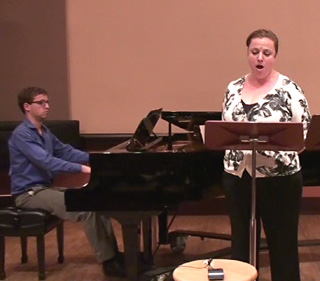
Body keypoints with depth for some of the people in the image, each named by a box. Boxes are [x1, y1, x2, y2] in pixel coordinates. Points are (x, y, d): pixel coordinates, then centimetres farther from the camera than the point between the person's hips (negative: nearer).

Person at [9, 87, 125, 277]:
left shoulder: (44, 131, 14)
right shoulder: (21, 134, -17)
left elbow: (66, 151, 18)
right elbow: (47, 161, -29)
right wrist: (82, 168, -36)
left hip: (48, 186, 10)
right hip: (30, 193, -10)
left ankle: (113, 252, 2)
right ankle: (108, 262, -16)